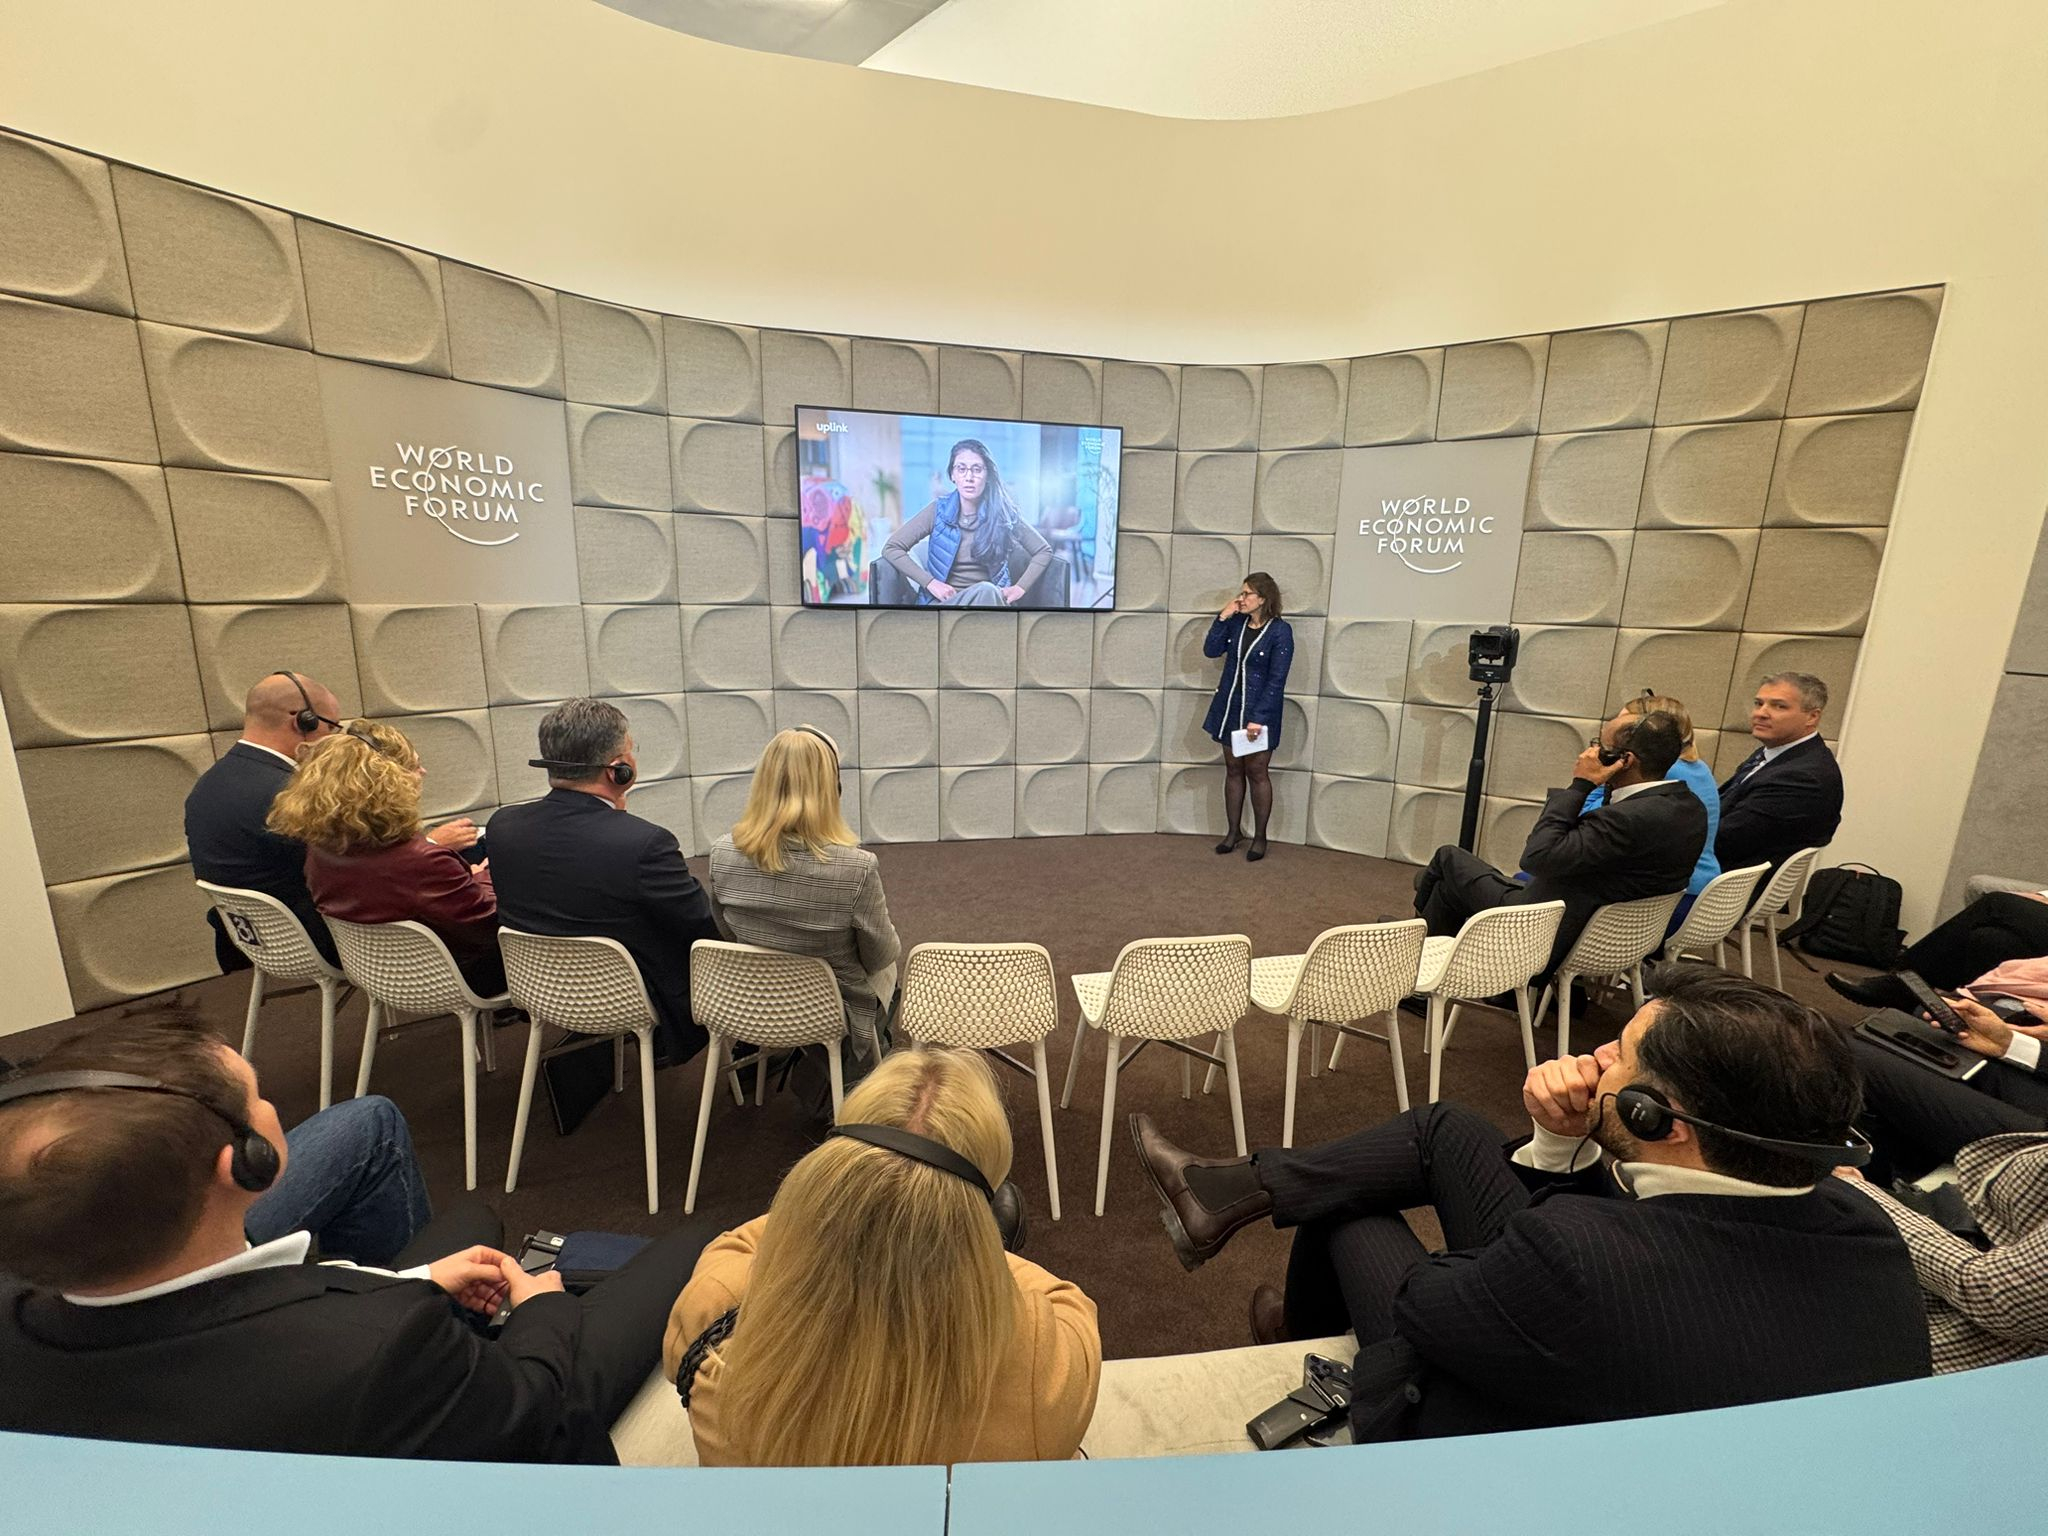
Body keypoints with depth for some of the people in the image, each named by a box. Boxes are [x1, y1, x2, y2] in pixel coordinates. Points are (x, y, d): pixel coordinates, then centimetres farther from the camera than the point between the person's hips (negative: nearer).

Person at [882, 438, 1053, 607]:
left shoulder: (1001, 512, 2)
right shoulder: (939, 510, 0)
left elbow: (1044, 551, 9)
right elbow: (891, 548, 1)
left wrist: (1020, 587, -5)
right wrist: (930, 582, -9)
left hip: (990, 598, 1)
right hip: (944, 601, -1)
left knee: (988, 592, -37)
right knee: (985, 591, -35)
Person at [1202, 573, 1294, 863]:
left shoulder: (1280, 631, -14)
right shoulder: (1236, 622, 3)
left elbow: (1276, 680, -16)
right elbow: (1211, 650, -1)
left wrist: (1258, 718, -21)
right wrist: (1222, 617, -9)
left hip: (1259, 712, -5)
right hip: (1229, 707, 5)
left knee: (1257, 773, 4)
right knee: (1233, 770, 12)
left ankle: (1259, 837, 18)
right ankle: (1234, 831, 24)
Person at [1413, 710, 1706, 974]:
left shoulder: (1634, 818, -32)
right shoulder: (1690, 807, -2)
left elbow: (1537, 857, -29)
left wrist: (1580, 784, -23)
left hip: (1548, 941, -10)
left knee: (1449, 857, 7)